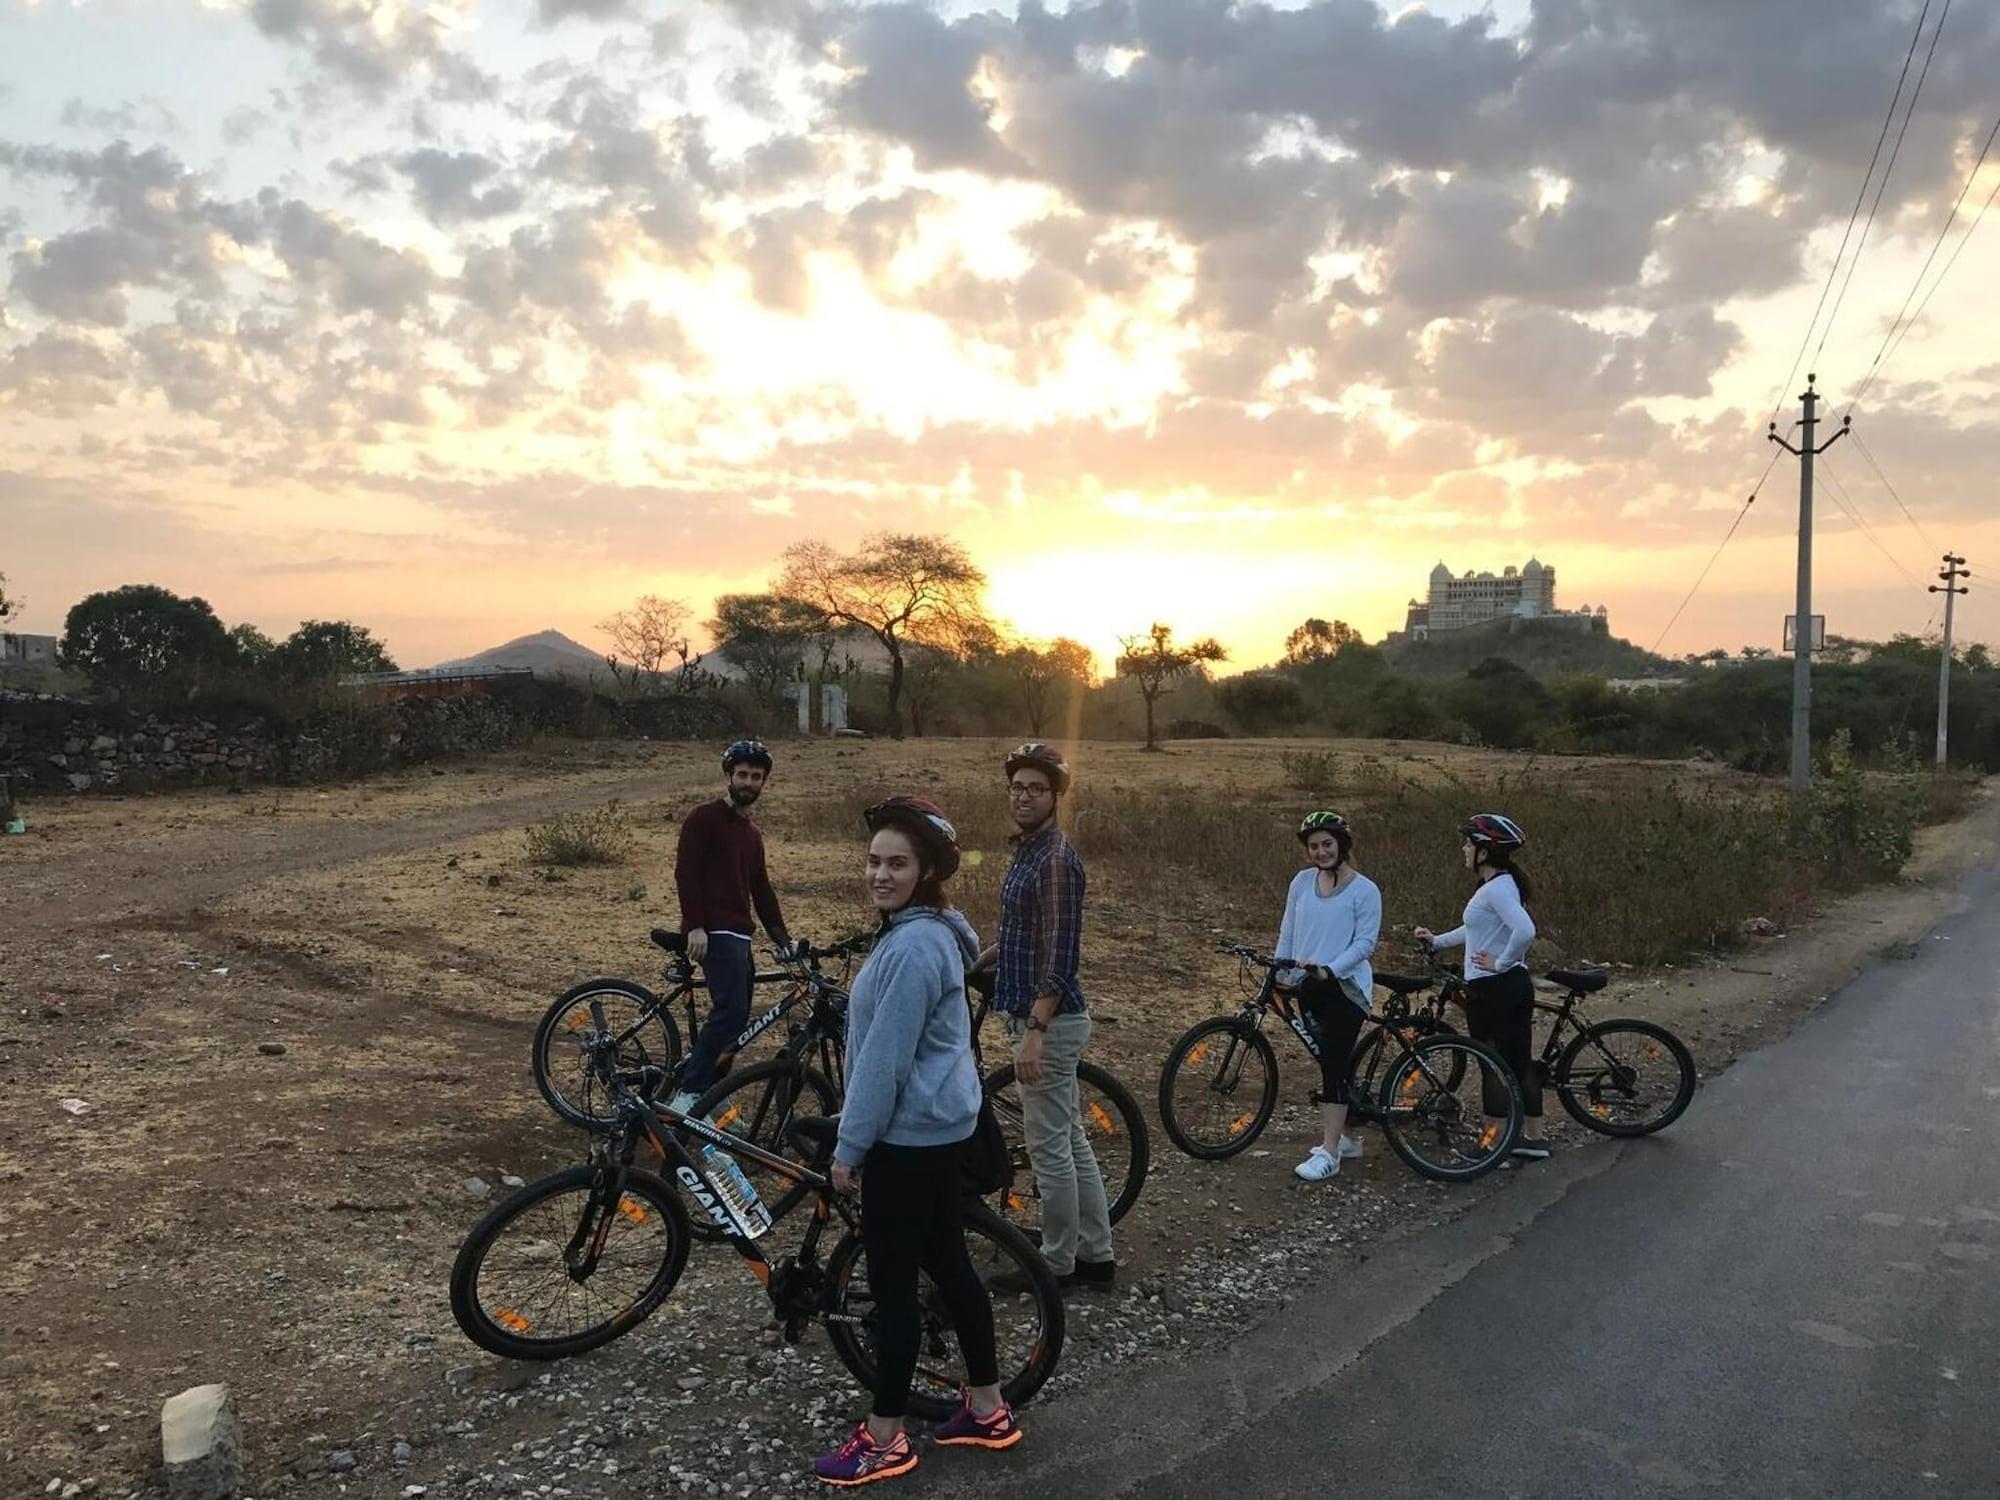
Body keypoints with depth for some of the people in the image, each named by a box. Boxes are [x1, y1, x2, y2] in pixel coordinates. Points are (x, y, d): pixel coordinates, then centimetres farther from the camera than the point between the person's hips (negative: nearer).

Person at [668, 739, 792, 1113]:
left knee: (735, 1017, 8)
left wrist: (782, 939, 16)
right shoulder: (704, 818, -3)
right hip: (713, 932, -9)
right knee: (730, 1011, -20)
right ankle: (688, 1094, -15)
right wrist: (695, 925, -20)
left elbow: (761, 889, 23)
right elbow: (685, 871, -12)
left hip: (739, 934, 9)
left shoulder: (752, 833, 22)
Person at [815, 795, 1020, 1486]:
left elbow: (884, 1059, -22)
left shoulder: (913, 946, -23)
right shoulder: (928, 933, 9)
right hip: (939, 1125, 10)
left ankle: (884, 1441, 17)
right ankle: (988, 1410, 31)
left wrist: (848, 1146, -14)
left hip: (909, 1135, -10)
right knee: (947, 1263, 18)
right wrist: (857, 1123, 21)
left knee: (892, 1282, 3)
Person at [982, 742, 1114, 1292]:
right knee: (1071, 1141, 15)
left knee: (1050, 1147, 1)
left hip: (1050, 1021, -10)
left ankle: (1057, 1265, 14)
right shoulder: (1029, 849, 12)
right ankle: (1096, 1257, 25)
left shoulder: (1056, 858, -18)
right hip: (1044, 1019, 10)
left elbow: (1061, 956, -23)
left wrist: (1034, 1030, -27)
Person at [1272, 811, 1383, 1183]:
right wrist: (1281, 969, 2)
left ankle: (1328, 1153, -8)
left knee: (1334, 1064, -9)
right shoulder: (1302, 881, 6)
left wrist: (1328, 970, -22)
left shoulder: (1365, 890, -8)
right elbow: (1288, 930, 11)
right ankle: (1341, 1137, 26)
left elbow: (1365, 943, -12)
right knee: (1328, 1061, 13)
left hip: (1345, 987, -5)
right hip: (1310, 986, 5)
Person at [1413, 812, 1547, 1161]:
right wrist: (1438, 940, 23)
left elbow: (1525, 931, -33)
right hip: (1516, 985, 9)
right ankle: (1532, 1138, 24)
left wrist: (1500, 962, -20)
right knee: (1520, 1062, 15)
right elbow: (1478, 929, 24)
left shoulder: (1496, 888, -19)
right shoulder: (1504, 884, 12)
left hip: (1491, 989, -9)